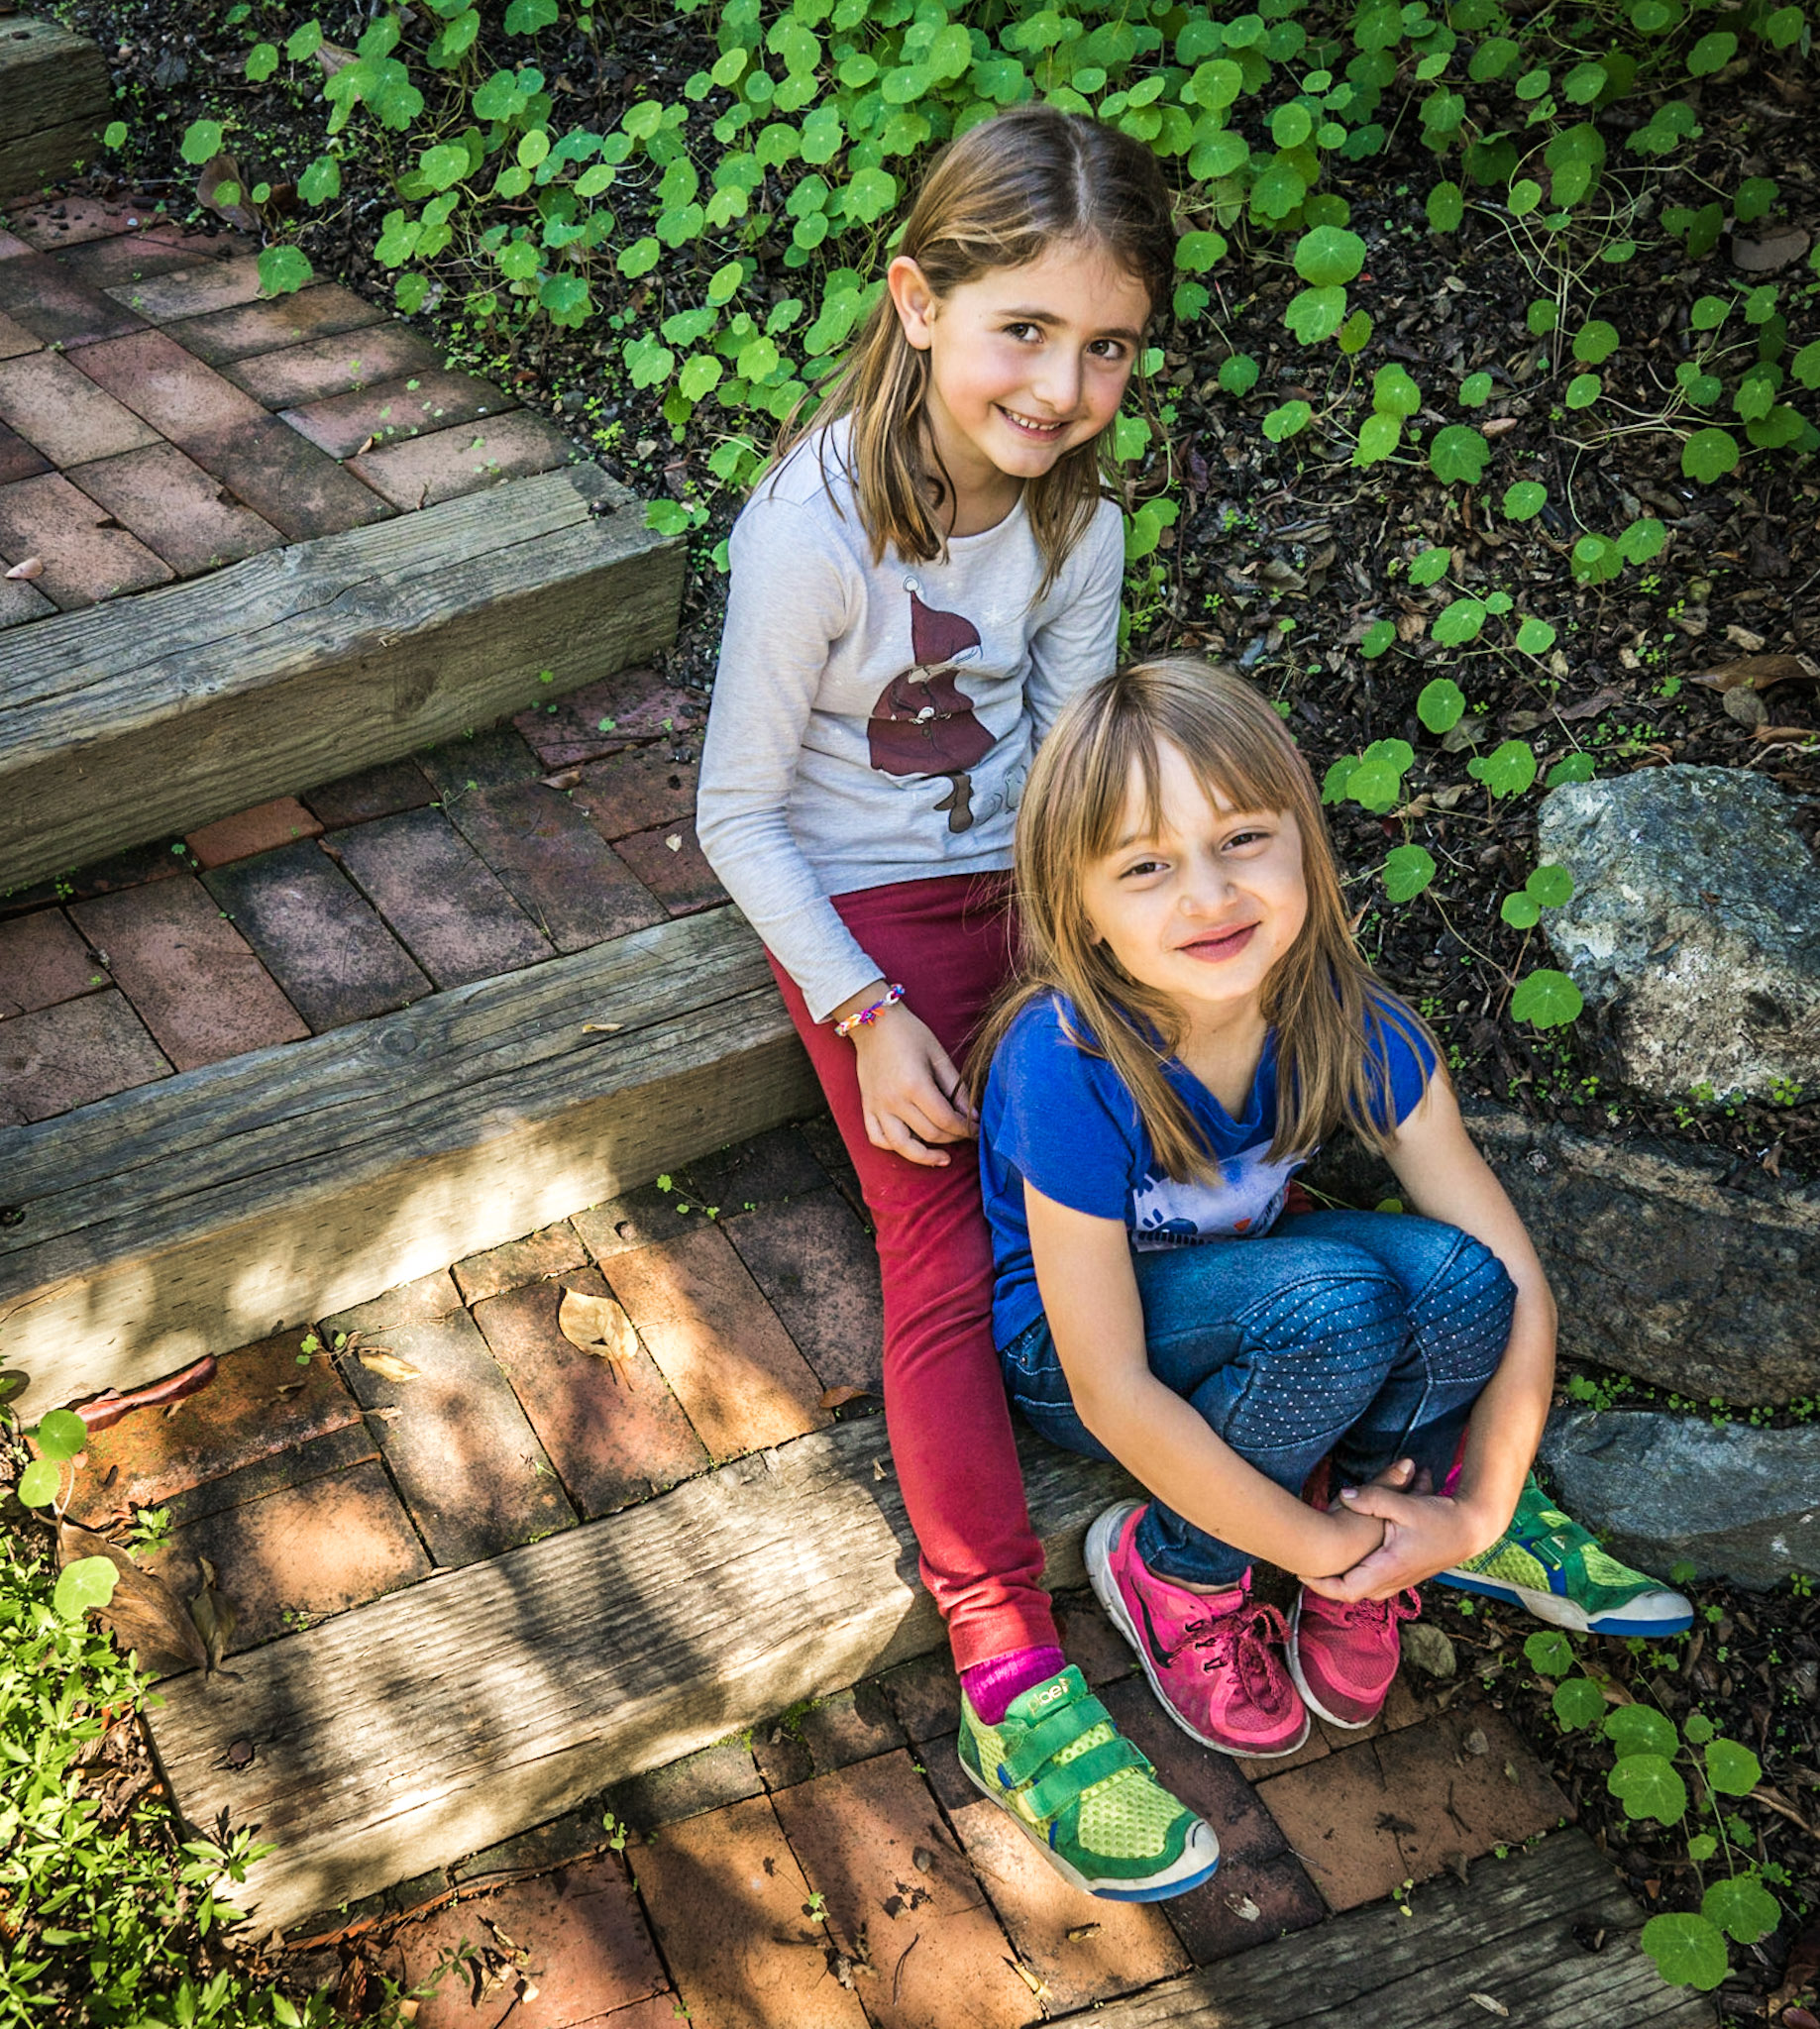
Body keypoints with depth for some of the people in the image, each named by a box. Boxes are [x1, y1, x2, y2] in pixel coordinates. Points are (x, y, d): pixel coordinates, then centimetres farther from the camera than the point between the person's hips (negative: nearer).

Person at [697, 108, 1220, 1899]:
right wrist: (869, 1015, -20)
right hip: (862, 917, -5)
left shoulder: (1075, 520, -5)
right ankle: (1008, 1675, -15)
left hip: (1018, 894, 5)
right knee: (945, 1267, -15)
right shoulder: (813, 533, -22)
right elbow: (737, 817, -15)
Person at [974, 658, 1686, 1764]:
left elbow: (1517, 1281, -15)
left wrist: (1473, 1518, -21)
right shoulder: (1069, 1069, -33)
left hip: (1234, 1288, 4)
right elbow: (1112, 1393, -28)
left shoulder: (1346, 1019, -20)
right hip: (1059, 1342, -4)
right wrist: (1317, 1544, -22)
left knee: (1457, 1280, -27)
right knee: (1337, 1297, -33)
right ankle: (1175, 1575, -6)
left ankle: (1369, 1576, 0)